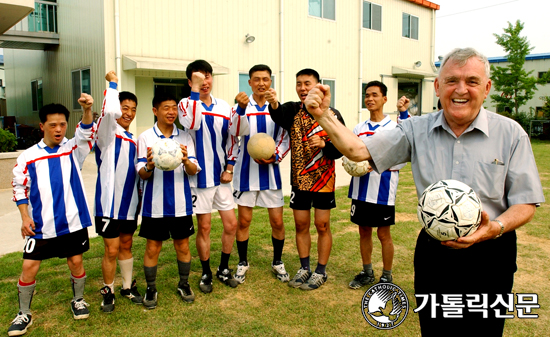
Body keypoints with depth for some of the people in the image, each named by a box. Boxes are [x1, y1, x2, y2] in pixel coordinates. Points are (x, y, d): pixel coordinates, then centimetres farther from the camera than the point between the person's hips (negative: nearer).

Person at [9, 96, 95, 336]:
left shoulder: (73, 149, -1)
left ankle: (78, 300, 34)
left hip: (73, 221, 0)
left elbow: (86, 133, -20)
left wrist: (87, 110, -39)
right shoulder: (28, 156, -1)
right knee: (29, 267, 2)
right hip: (40, 225, 0)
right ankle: (24, 314, 22)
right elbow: (20, 188, 5)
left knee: (76, 262, 10)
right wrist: (25, 217, -3)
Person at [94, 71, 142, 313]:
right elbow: (109, 111, -31)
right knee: (112, 250, 2)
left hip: (129, 201, 6)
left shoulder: (133, 140, 13)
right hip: (109, 202, -6)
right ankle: (108, 291, 22)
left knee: (126, 246, 17)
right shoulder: (107, 132, -9)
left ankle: (128, 287, 32)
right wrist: (113, 83, -17)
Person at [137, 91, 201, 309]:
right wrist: (149, 166, -28)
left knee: (182, 245, 12)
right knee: (152, 247, 8)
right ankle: (151, 289, 26)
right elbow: (142, 174, -4)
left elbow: (194, 171, -2)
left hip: (180, 203, 2)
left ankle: (184, 284, 32)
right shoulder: (145, 138, -3)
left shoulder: (185, 137, 2)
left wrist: (186, 161, -25)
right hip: (155, 204, -1)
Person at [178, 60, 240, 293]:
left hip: (221, 176, 4)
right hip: (200, 176, -4)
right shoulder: (186, 105, -6)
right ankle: (206, 273, 24)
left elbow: (232, 139, 10)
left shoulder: (224, 107, 6)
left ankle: (223, 269, 26)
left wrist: (229, 168, 2)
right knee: (204, 227, 5)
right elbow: (192, 123, -29)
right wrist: (195, 91, -25)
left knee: (231, 224, 6)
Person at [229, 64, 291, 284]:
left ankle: (277, 262, 27)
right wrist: (242, 108, -38)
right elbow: (236, 131, -21)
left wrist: (275, 157, -12)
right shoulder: (241, 106, -2)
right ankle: (243, 263, 26)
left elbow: (285, 139, 5)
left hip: (270, 171, 1)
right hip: (246, 172, -1)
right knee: (244, 220, 7)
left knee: (277, 221, 5)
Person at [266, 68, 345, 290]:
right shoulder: (293, 110, -1)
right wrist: (273, 104, -49)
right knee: (301, 225, 10)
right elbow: (279, 116, -27)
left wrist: (324, 144, -28)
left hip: (323, 180, -2)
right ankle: (304, 268, 28)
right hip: (299, 179, 3)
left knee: (322, 226, 5)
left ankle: (321, 272, 21)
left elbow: (341, 149, -8)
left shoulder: (332, 114, -7)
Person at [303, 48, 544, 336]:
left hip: (488, 258, -1)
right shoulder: (417, 130, -1)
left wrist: (496, 228, -23)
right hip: (433, 253, 2)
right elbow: (358, 150, -9)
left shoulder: (510, 134, -6)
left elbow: (526, 203, -4)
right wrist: (323, 116, -21)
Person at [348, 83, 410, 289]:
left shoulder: (395, 127, -4)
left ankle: (387, 276, 23)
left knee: (384, 234, 6)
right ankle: (367, 273, 29)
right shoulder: (359, 128, 9)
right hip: (360, 191, 4)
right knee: (364, 232, 13)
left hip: (383, 192, -4)